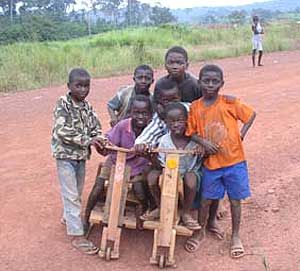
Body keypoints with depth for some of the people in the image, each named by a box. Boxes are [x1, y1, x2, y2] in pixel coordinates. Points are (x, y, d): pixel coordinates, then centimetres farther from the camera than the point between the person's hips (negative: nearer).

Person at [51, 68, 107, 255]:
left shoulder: (87, 105, 4)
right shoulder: (63, 103, -16)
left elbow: (95, 126, 2)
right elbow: (63, 131, -25)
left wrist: (98, 139, -20)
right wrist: (87, 141, -28)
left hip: (81, 154, 7)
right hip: (65, 154, -7)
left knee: (78, 191, 20)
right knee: (71, 194, -4)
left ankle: (69, 218, 43)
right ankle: (77, 235, 1)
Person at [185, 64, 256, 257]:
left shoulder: (229, 102, -9)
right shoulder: (195, 107, -3)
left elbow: (251, 114, 2)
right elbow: (191, 132, 2)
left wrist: (242, 134, -8)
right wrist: (203, 142, -15)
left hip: (234, 160, -1)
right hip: (210, 162, 1)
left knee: (235, 199, 10)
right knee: (206, 199, 10)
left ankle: (236, 236, 29)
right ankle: (200, 232, 32)